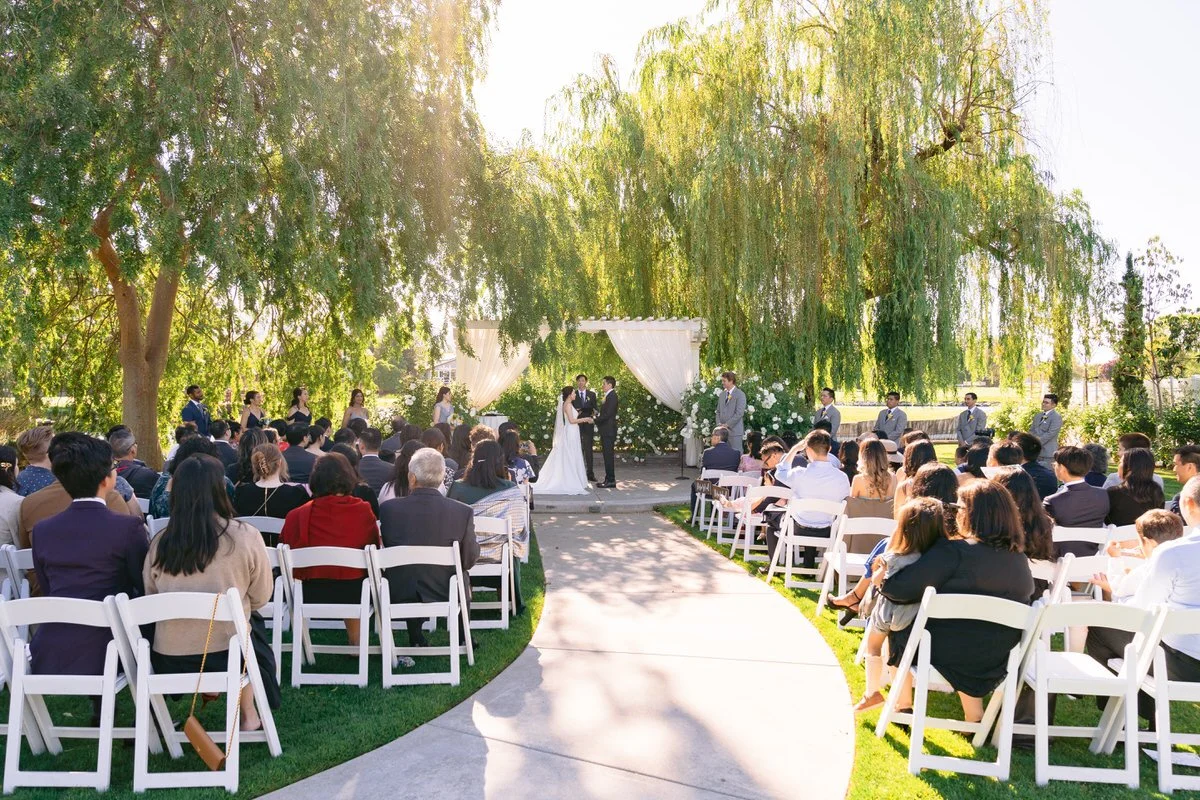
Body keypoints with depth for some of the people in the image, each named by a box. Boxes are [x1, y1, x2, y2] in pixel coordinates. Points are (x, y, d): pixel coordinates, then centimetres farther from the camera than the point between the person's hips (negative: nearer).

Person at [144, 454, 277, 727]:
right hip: (229, 653, -2)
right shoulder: (245, 536, -13)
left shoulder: (159, 542, -7)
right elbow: (260, 598, -1)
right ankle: (248, 716, 36)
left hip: (167, 659, 3)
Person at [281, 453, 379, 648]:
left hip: (311, 595, 0)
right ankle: (356, 642, 44)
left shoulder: (298, 515, -10)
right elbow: (375, 547, 5)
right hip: (353, 593, 0)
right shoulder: (363, 510, -10)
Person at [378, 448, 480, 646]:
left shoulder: (388, 508, -13)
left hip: (400, 593, 1)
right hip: (447, 594, -1)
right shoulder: (463, 511, -16)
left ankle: (416, 640, 37)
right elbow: (470, 560, -7)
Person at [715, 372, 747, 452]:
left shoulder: (740, 395, -6)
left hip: (734, 430, -6)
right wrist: (719, 423, 0)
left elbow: (739, 413, -14)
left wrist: (727, 424, -14)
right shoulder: (722, 394, 15)